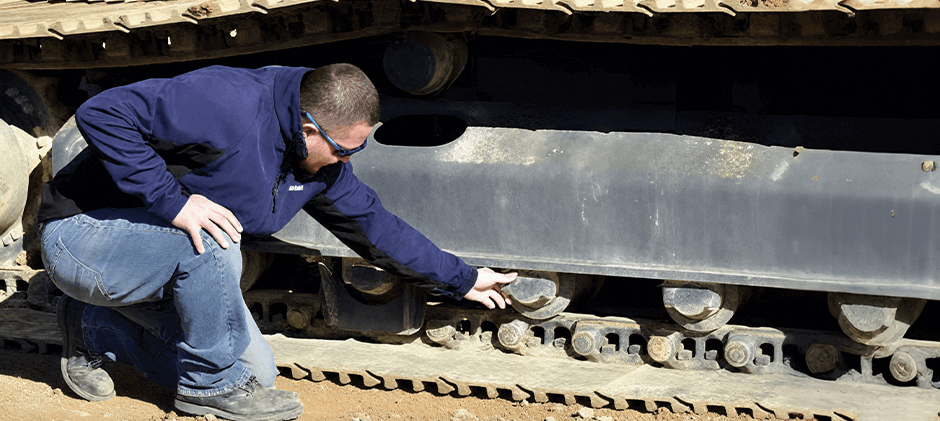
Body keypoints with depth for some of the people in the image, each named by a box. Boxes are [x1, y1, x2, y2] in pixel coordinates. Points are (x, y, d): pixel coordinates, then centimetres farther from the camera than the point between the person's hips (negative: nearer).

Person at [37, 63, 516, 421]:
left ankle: (97, 328, 14)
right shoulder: (225, 105, -31)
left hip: (172, 261, 8)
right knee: (212, 243, -35)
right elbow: (102, 113, -34)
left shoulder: (322, 165, -1)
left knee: (255, 371, 1)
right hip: (82, 235, -8)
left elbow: (374, 224, 12)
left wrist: (462, 280, 15)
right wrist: (170, 200, -36)